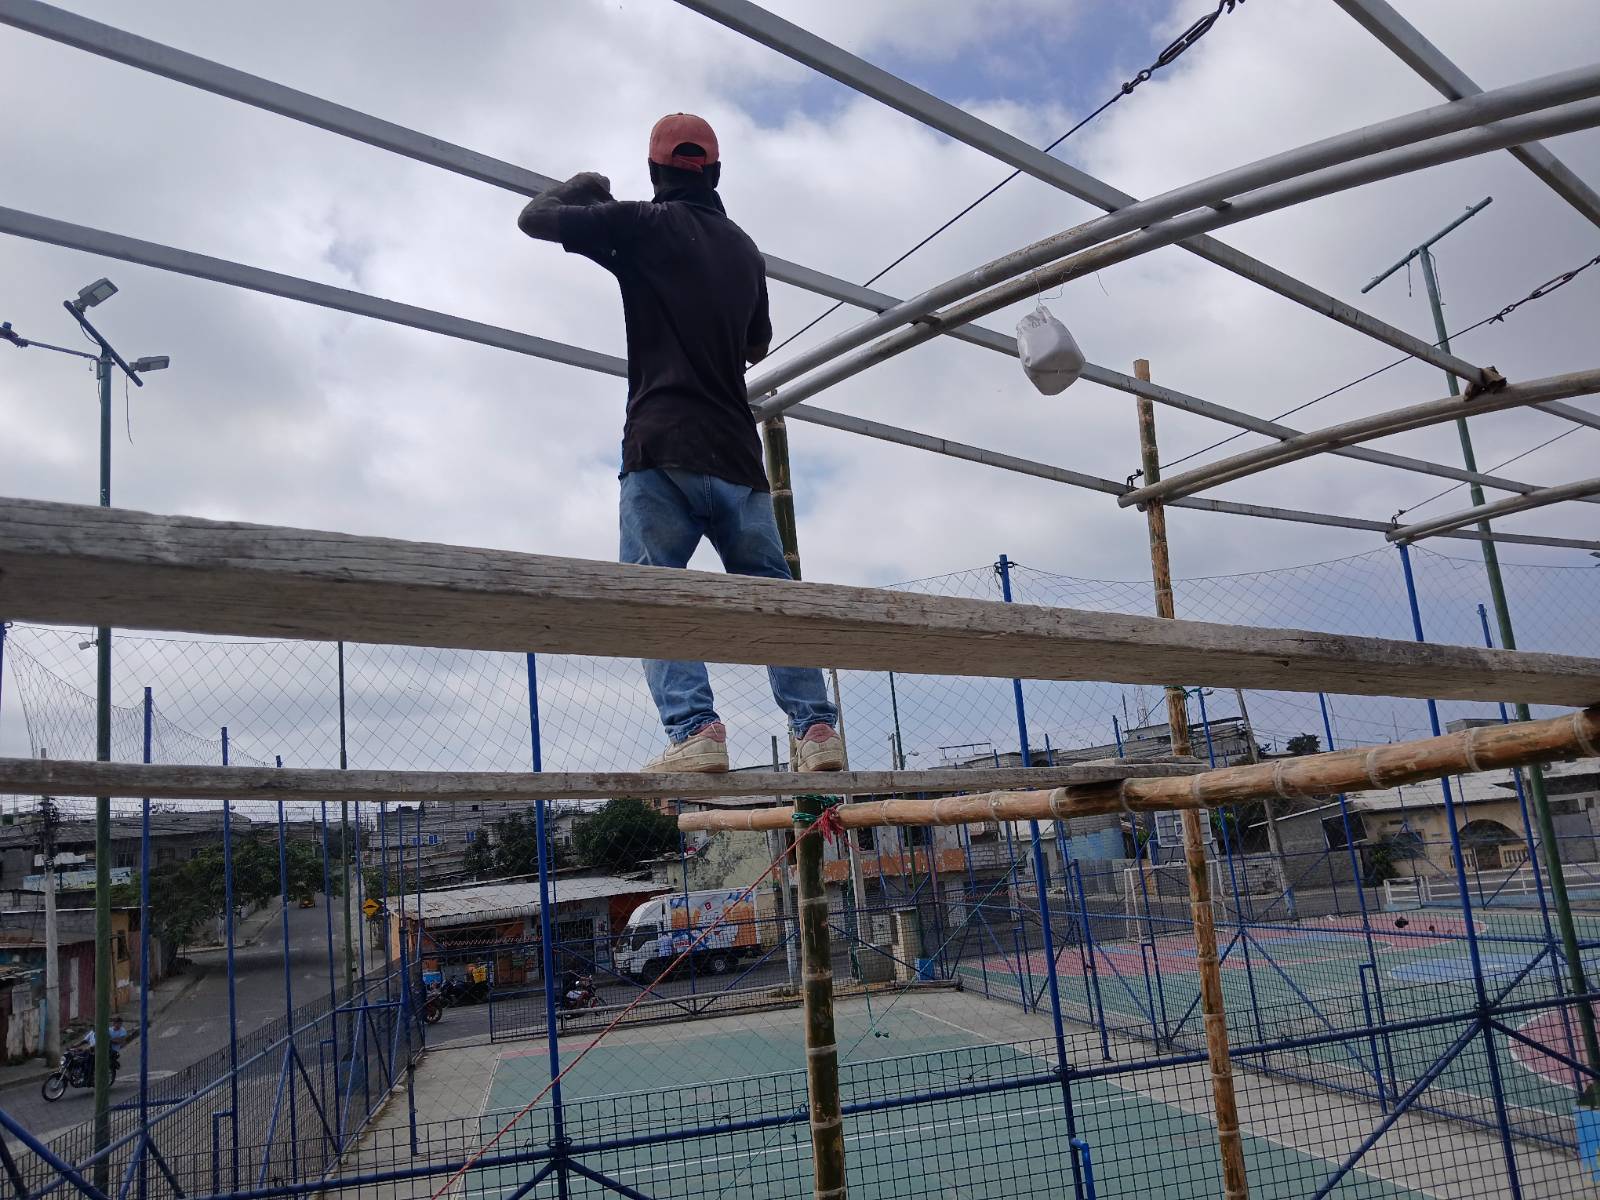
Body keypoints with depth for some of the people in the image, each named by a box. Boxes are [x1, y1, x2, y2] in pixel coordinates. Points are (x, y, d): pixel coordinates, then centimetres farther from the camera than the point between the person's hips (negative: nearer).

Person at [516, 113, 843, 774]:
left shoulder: (644, 223, 1)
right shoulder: (745, 249, 18)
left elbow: (534, 218, 8)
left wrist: (581, 188, 27)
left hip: (663, 448, -5)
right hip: (737, 452, 5)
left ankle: (695, 730, -17)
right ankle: (815, 726, 2)